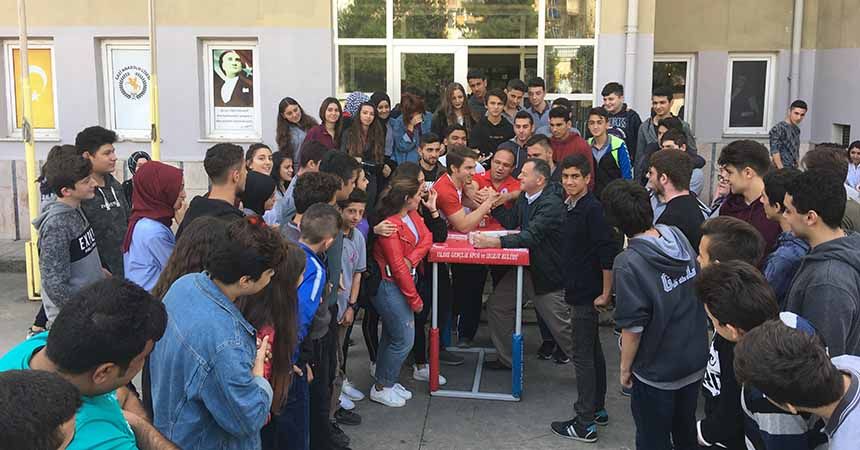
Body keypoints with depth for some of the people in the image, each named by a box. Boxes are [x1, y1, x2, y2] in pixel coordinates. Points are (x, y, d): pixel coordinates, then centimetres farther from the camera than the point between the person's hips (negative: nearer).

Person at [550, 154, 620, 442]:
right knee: (593, 351, 18)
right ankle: (597, 408, 31)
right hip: (578, 290, 9)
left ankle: (585, 423, 4)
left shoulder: (592, 208, -18)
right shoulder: (570, 207, 9)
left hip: (587, 294, -9)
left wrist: (605, 293, -20)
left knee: (583, 356, -3)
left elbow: (608, 253, -22)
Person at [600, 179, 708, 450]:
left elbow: (632, 327, -21)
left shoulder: (629, 263, -26)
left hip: (656, 371, -6)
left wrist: (625, 367, -6)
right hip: (696, 361, 6)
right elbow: (699, 289, 5)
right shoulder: (679, 237, -8)